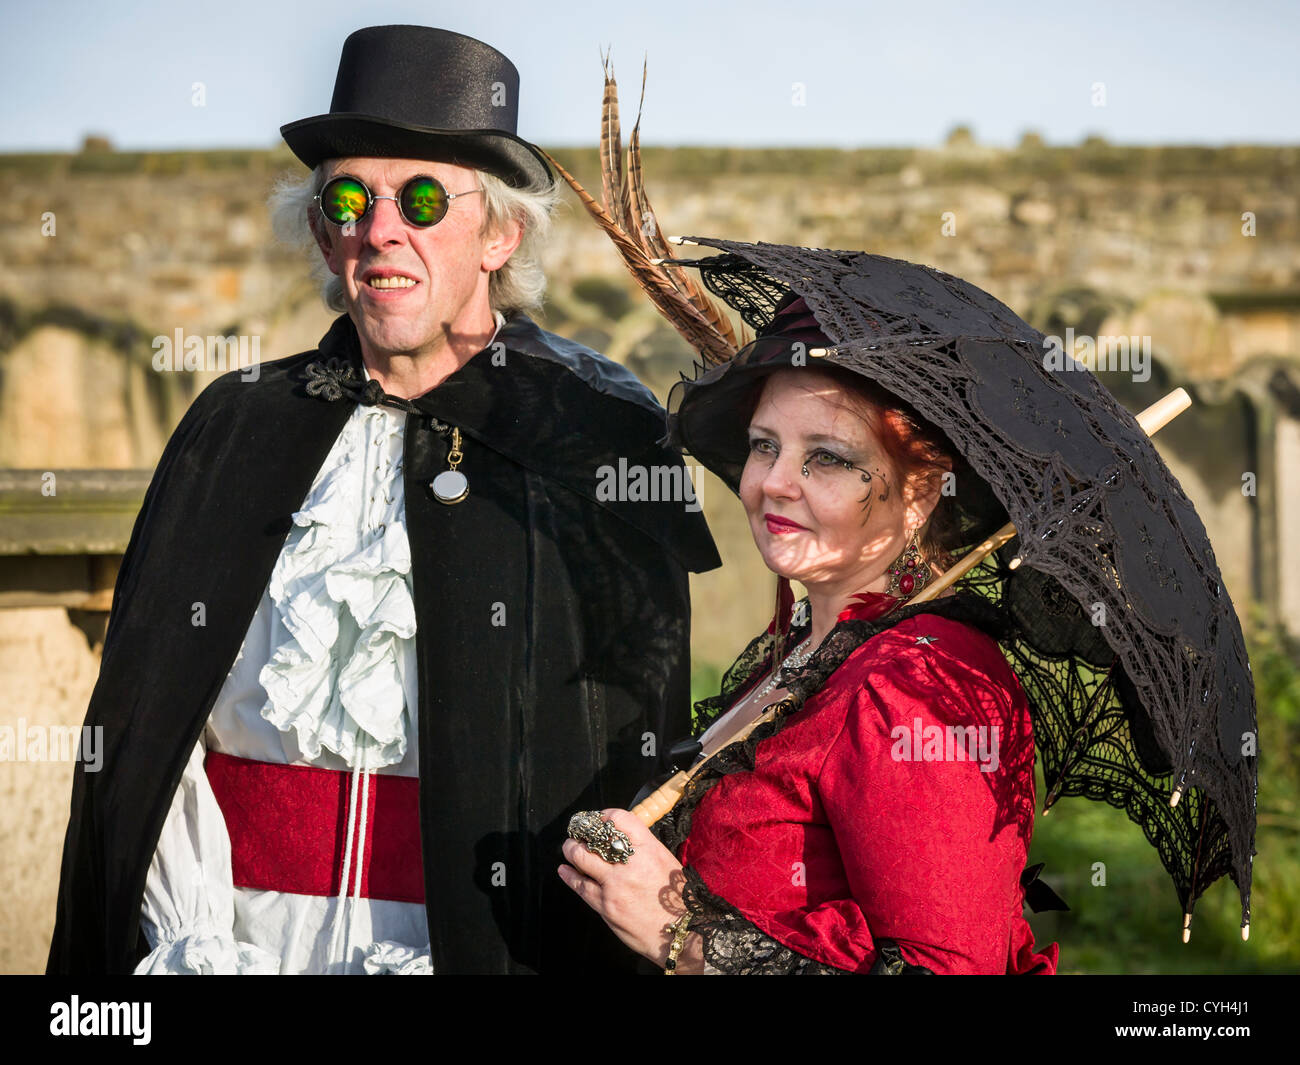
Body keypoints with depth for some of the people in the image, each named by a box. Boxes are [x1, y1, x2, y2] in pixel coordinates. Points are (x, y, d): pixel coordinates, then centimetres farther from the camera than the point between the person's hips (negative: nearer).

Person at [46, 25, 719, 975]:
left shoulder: (599, 435, -2)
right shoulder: (238, 426, 9)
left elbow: (638, 751, -4)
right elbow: (147, 717, 9)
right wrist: (190, 941, -3)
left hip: (481, 932, -3)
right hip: (246, 936, 3)